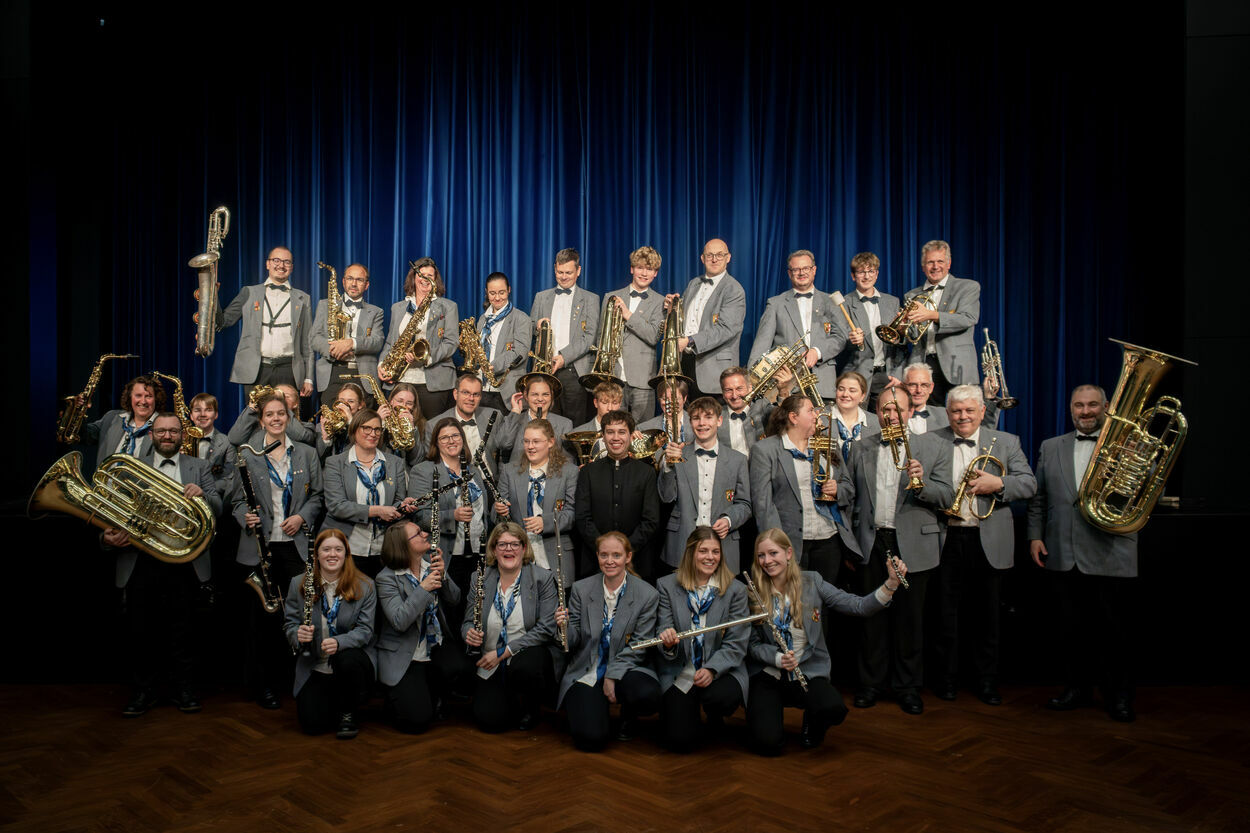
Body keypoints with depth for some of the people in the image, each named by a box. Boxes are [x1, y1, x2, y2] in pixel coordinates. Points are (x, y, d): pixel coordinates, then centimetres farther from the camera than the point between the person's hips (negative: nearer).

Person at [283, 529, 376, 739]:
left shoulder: (364, 587, -5)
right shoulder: (298, 584, 1)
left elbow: (365, 630, -10)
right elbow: (289, 623, 4)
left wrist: (339, 642, -30)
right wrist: (297, 634, -21)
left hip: (350, 662, -1)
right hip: (314, 670, 1)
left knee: (348, 659, -38)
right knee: (312, 723, -18)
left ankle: (348, 714, -7)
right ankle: (333, 701, 21)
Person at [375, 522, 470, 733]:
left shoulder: (432, 562, 2)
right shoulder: (387, 578, -14)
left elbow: (455, 601, 1)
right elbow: (400, 622, -24)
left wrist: (443, 576, -16)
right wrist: (423, 588, -28)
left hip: (437, 644, 5)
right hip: (404, 657, -5)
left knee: (460, 667, -27)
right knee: (417, 720, -14)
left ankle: (433, 695, 7)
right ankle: (395, 698, 21)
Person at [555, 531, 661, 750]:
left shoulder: (648, 595, -4)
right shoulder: (581, 589, 1)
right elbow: (573, 642, 3)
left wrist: (613, 676, -16)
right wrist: (565, 626, -20)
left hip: (624, 669, 0)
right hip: (585, 673, 0)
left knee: (648, 696, -33)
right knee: (591, 738, -22)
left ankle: (628, 717, 5)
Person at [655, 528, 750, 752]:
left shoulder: (735, 590, -2)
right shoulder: (666, 586, 0)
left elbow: (736, 644, -5)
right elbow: (664, 631, -2)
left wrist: (711, 670, -22)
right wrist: (668, 644, -26)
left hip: (721, 669, 0)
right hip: (679, 673, 0)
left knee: (724, 697, -34)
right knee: (680, 741, -16)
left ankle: (714, 717, 6)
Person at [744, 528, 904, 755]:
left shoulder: (811, 582, -1)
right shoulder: (754, 592, -3)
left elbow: (858, 606, -7)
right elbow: (753, 644, 0)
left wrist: (891, 584, -20)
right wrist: (778, 659, -19)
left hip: (809, 672, 1)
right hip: (767, 675, 0)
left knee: (834, 709, -32)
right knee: (768, 743, -22)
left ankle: (812, 727, 7)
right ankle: (774, 710, 16)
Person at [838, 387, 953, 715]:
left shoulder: (933, 447, 3)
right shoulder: (861, 448, 10)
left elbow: (947, 497, -2)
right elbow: (847, 490, 8)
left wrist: (922, 484, -20)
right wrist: (834, 491, -14)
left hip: (912, 544, -2)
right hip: (872, 543, 2)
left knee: (910, 617, 6)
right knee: (872, 614, 9)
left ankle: (908, 686, 20)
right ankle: (871, 682, 22)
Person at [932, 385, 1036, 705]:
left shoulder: (1006, 442, 7)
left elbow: (1030, 484, 1)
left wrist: (998, 483, -17)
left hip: (987, 541, 1)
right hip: (946, 540, 0)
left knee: (987, 615, 9)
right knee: (946, 611, 7)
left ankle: (987, 682, 22)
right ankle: (947, 678, 21)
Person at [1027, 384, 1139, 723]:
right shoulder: (1050, 447, 13)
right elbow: (1038, 498, 13)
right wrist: (1035, 535, 4)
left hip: (1111, 557, -3)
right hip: (1063, 556, 3)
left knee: (1114, 629, 5)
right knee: (1072, 629, 11)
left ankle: (1119, 695, 20)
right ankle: (1077, 687, 25)